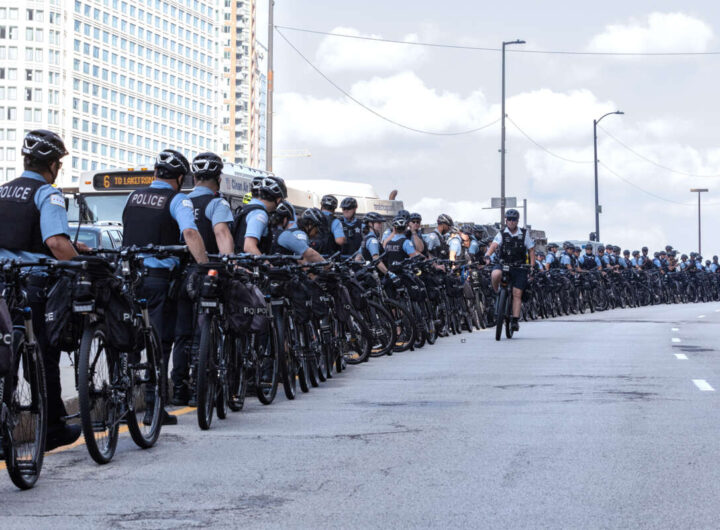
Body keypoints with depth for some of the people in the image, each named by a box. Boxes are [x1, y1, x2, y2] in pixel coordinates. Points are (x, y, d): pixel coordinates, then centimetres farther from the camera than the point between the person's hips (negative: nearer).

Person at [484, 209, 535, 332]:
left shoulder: (524, 234, 3)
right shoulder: (502, 234, 0)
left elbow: (531, 250, 6)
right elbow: (494, 245, -16)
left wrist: (532, 265, -7)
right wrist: (487, 255, -37)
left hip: (519, 267, 1)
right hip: (503, 264, -1)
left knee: (517, 293, -7)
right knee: (496, 274, -35)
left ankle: (515, 320, -3)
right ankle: (496, 293, -7)